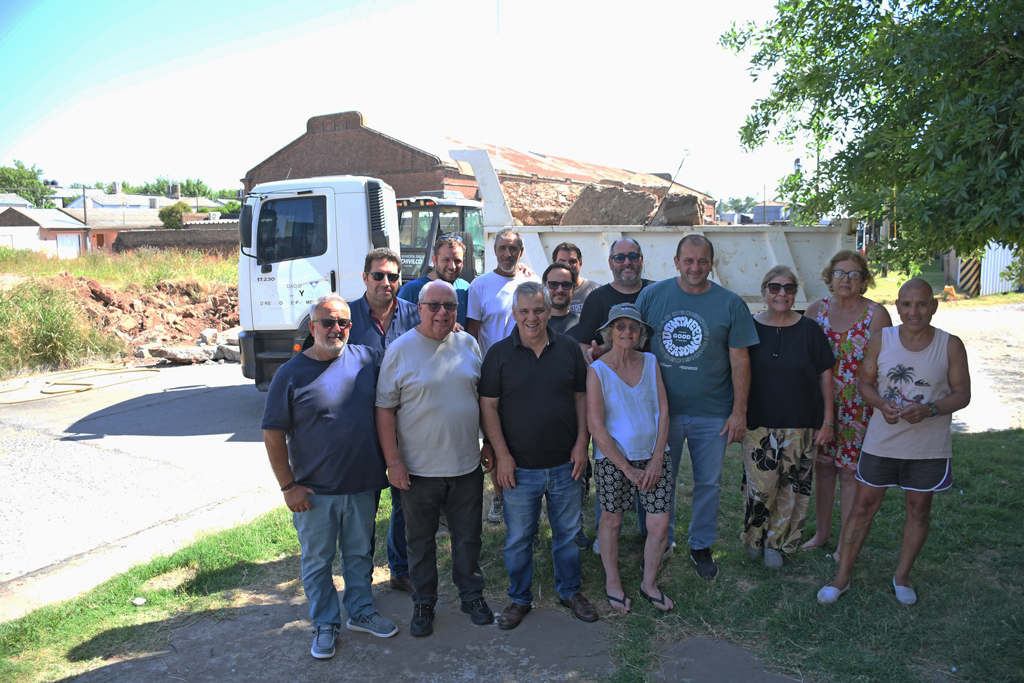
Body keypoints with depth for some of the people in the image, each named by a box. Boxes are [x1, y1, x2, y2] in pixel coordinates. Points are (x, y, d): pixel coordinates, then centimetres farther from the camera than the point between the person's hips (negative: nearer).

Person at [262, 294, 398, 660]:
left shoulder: (367, 358, -2)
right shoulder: (291, 374, -10)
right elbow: (273, 434, -8)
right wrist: (288, 485, -10)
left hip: (363, 485, 3)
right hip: (315, 491, -3)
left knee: (360, 553, 19)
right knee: (318, 561, 13)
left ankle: (361, 612, 39)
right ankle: (325, 624, 32)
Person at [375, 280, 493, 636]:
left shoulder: (468, 345, 3)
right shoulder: (400, 350, -8)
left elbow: (484, 398, 12)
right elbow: (385, 409, -8)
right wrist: (393, 461, -11)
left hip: (467, 466, 3)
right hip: (419, 470, -3)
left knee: (468, 536, 16)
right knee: (420, 540, 13)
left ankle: (472, 595, 35)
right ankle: (424, 603, 31)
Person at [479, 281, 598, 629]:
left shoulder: (569, 349, 2)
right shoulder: (499, 353, -5)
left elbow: (581, 397, 7)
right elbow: (488, 407, -5)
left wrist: (582, 443, -1)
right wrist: (502, 455, -9)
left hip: (566, 463, 2)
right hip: (520, 467, -2)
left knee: (567, 532, 15)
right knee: (518, 538, 10)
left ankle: (570, 590, 35)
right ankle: (519, 598, 29)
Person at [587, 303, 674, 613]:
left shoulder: (651, 362, 2)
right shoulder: (597, 370, -10)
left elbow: (663, 411, 2)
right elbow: (596, 426, -12)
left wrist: (657, 458, -6)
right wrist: (627, 468, -11)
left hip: (653, 456, 3)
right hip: (612, 460, -3)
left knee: (660, 524, 3)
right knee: (611, 520, 11)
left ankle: (649, 583, 27)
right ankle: (612, 581, 34)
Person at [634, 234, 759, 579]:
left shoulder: (730, 304, -4)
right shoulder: (651, 296, -2)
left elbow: (740, 362, -2)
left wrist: (739, 411, -4)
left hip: (713, 413, 0)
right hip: (662, 409, 0)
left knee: (709, 483, 12)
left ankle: (701, 545, 32)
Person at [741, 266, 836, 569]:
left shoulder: (809, 330, 0)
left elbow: (825, 376, 4)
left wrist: (828, 420, 1)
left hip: (801, 424, 1)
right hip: (758, 422, -1)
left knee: (792, 487, 6)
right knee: (760, 486, -2)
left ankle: (776, 543, 24)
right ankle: (754, 538, 23)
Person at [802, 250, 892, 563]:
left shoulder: (876, 315, -6)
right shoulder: (816, 309, 3)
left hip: (858, 408, -3)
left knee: (850, 472, 3)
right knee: (822, 467, 11)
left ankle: (846, 543, 17)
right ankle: (822, 533, 28)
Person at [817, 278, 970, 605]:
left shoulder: (951, 346, -6)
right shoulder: (881, 340, -3)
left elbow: (962, 393, -3)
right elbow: (865, 381, 4)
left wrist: (929, 410, -22)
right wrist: (882, 405, -16)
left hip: (929, 447, 0)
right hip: (881, 442, 0)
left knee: (918, 510, 13)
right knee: (863, 506, 5)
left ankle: (902, 576, 33)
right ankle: (842, 576, 17)